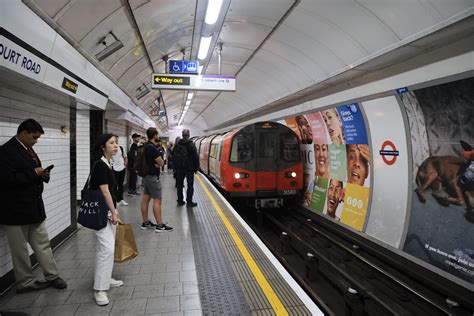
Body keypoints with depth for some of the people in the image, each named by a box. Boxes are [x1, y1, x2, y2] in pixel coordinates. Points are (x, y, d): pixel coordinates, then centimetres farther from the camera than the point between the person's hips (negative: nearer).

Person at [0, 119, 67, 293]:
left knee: (43, 244, 14)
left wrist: (42, 174, -2)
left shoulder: (28, 149, 10)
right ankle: (26, 282, 24)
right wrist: (34, 173, -18)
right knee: (20, 249, 9)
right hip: (16, 210, -8)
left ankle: (52, 276, 25)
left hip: (34, 207, 8)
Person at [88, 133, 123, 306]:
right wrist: (114, 212, -12)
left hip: (107, 210, 9)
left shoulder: (107, 164, 10)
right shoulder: (100, 164, -17)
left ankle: (105, 278, 27)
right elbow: (104, 191, -18)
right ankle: (99, 289, -5)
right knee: (107, 248, -11)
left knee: (106, 247, 16)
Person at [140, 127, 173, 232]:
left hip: (147, 175, 10)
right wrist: (158, 162, 4)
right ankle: (160, 226, -3)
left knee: (146, 199, 11)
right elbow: (161, 162, -15)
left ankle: (145, 223, 19)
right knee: (157, 200, -7)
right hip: (153, 176, -10)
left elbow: (159, 161, 10)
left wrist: (157, 163, -9)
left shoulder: (147, 146, 12)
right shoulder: (152, 148, -20)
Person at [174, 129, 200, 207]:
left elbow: (174, 156, 9)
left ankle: (180, 201, 17)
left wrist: (175, 166, 16)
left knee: (179, 185, 12)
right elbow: (196, 157, -12)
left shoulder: (177, 145, 4)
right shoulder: (191, 145, -10)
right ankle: (189, 202, 2)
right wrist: (196, 168, -3)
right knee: (190, 185, 2)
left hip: (179, 168, 5)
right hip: (189, 168, -4)